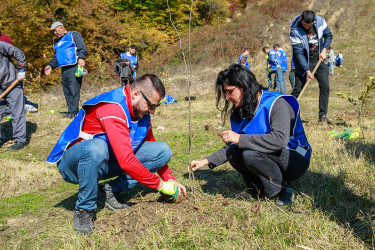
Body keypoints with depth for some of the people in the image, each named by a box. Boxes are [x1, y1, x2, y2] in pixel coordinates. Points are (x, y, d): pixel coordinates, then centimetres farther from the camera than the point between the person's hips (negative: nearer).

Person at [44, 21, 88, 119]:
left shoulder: (74, 35, 7)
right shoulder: (59, 43, 30)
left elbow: (82, 48, -7)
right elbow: (55, 57, 33)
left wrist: (81, 58, -24)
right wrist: (51, 65, 16)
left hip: (74, 67, -8)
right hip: (64, 70, 8)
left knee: (74, 90, -12)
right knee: (67, 92, 4)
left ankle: (72, 112, -11)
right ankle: (71, 111, 8)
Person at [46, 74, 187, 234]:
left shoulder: (141, 111, -2)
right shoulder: (113, 108, -29)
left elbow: (152, 147, 14)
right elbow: (126, 162, -35)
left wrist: (170, 180, 4)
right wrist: (159, 185, -23)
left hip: (105, 164, 7)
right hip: (72, 164, -7)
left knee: (163, 150, -5)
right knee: (96, 148, -43)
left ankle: (110, 191, -4)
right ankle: (84, 209, -20)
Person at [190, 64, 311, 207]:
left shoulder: (276, 104, -20)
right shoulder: (239, 112, 4)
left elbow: (280, 139, -36)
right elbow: (232, 145, 7)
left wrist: (240, 139, -33)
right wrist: (207, 161, -6)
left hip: (296, 160, -7)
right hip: (271, 158, 7)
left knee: (250, 153, -30)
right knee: (233, 152, -15)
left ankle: (284, 190, -10)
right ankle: (258, 189, 2)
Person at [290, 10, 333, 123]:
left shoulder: (320, 21, -7)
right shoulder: (295, 31, -20)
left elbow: (328, 35, 10)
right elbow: (299, 53, -21)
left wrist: (324, 50, -6)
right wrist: (307, 70, -25)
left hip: (319, 60, 4)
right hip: (303, 63, -4)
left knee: (325, 87, -5)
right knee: (298, 89, -6)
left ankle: (323, 116, 0)